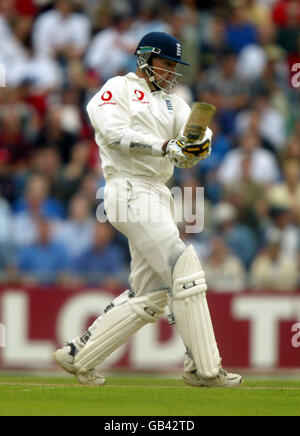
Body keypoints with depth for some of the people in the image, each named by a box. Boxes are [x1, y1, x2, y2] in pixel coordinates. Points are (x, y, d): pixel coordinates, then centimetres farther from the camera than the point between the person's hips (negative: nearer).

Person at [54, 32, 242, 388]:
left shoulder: (171, 102, 22)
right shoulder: (118, 89, 1)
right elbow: (114, 131, -18)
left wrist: (200, 142, -21)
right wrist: (164, 147, -28)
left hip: (159, 195, 9)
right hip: (130, 190, -8)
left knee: (148, 297, 6)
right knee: (184, 269, -16)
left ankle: (79, 356, 14)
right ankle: (203, 368, -15)